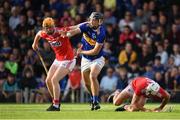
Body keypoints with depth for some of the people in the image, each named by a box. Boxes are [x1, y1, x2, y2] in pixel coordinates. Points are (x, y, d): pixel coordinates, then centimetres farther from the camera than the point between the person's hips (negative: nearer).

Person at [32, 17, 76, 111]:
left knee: (54, 80, -17)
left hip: (68, 60, -7)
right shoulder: (45, 34, -5)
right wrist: (35, 43, 31)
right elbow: (39, 33, 20)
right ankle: (55, 101, 23)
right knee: (48, 81, 5)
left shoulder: (61, 31, -23)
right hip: (58, 60, 7)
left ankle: (56, 106, -11)